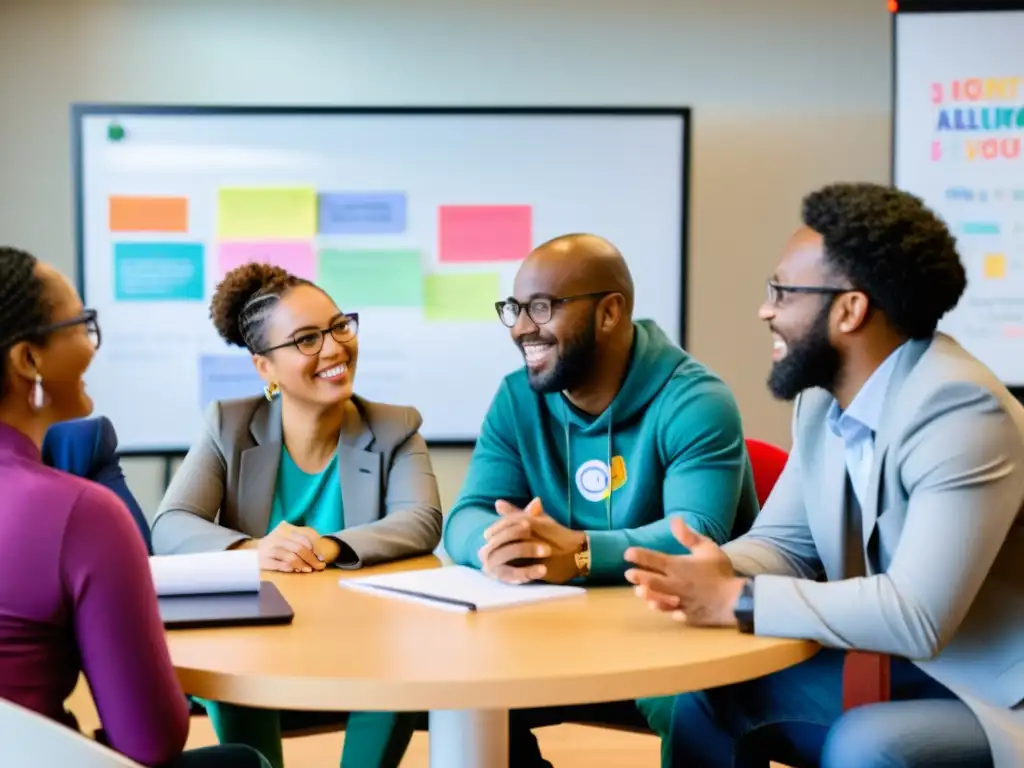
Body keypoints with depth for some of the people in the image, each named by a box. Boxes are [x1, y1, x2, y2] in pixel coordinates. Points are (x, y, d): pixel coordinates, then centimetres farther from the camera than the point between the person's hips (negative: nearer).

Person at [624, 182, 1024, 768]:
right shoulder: (824, 398, 1)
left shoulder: (960, 410, -26)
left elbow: (916, 616, -32)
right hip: (902, 670, 8)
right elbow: (784, 542, 6)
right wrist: (715, 573, -17)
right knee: (710, 695, 1)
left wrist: (736, 601, -27)